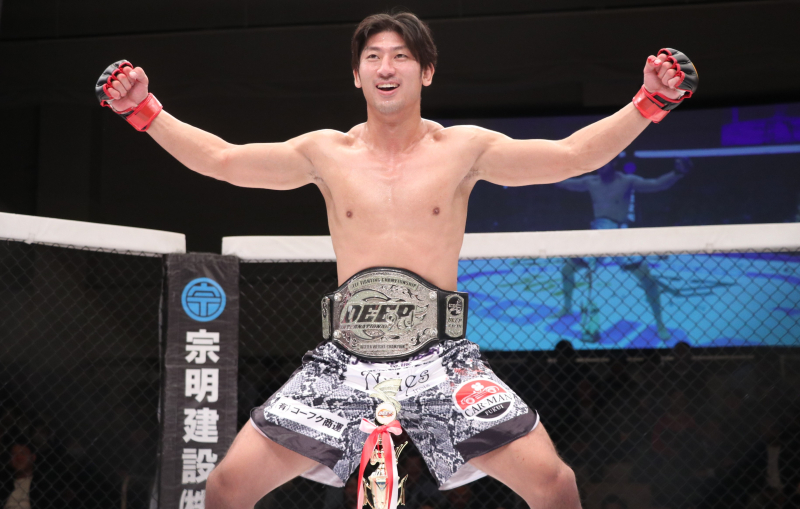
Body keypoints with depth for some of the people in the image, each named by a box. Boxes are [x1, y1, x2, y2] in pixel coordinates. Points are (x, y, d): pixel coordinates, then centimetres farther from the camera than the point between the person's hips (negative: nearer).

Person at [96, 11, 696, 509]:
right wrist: (146, 110, 5)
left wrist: (647, 103, -12)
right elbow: (220, 159, 12)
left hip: (440, 355, -1)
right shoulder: (327, 153, 7)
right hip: (346, 358, 1)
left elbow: (571, 155, -1)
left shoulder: (463, 149, 3)